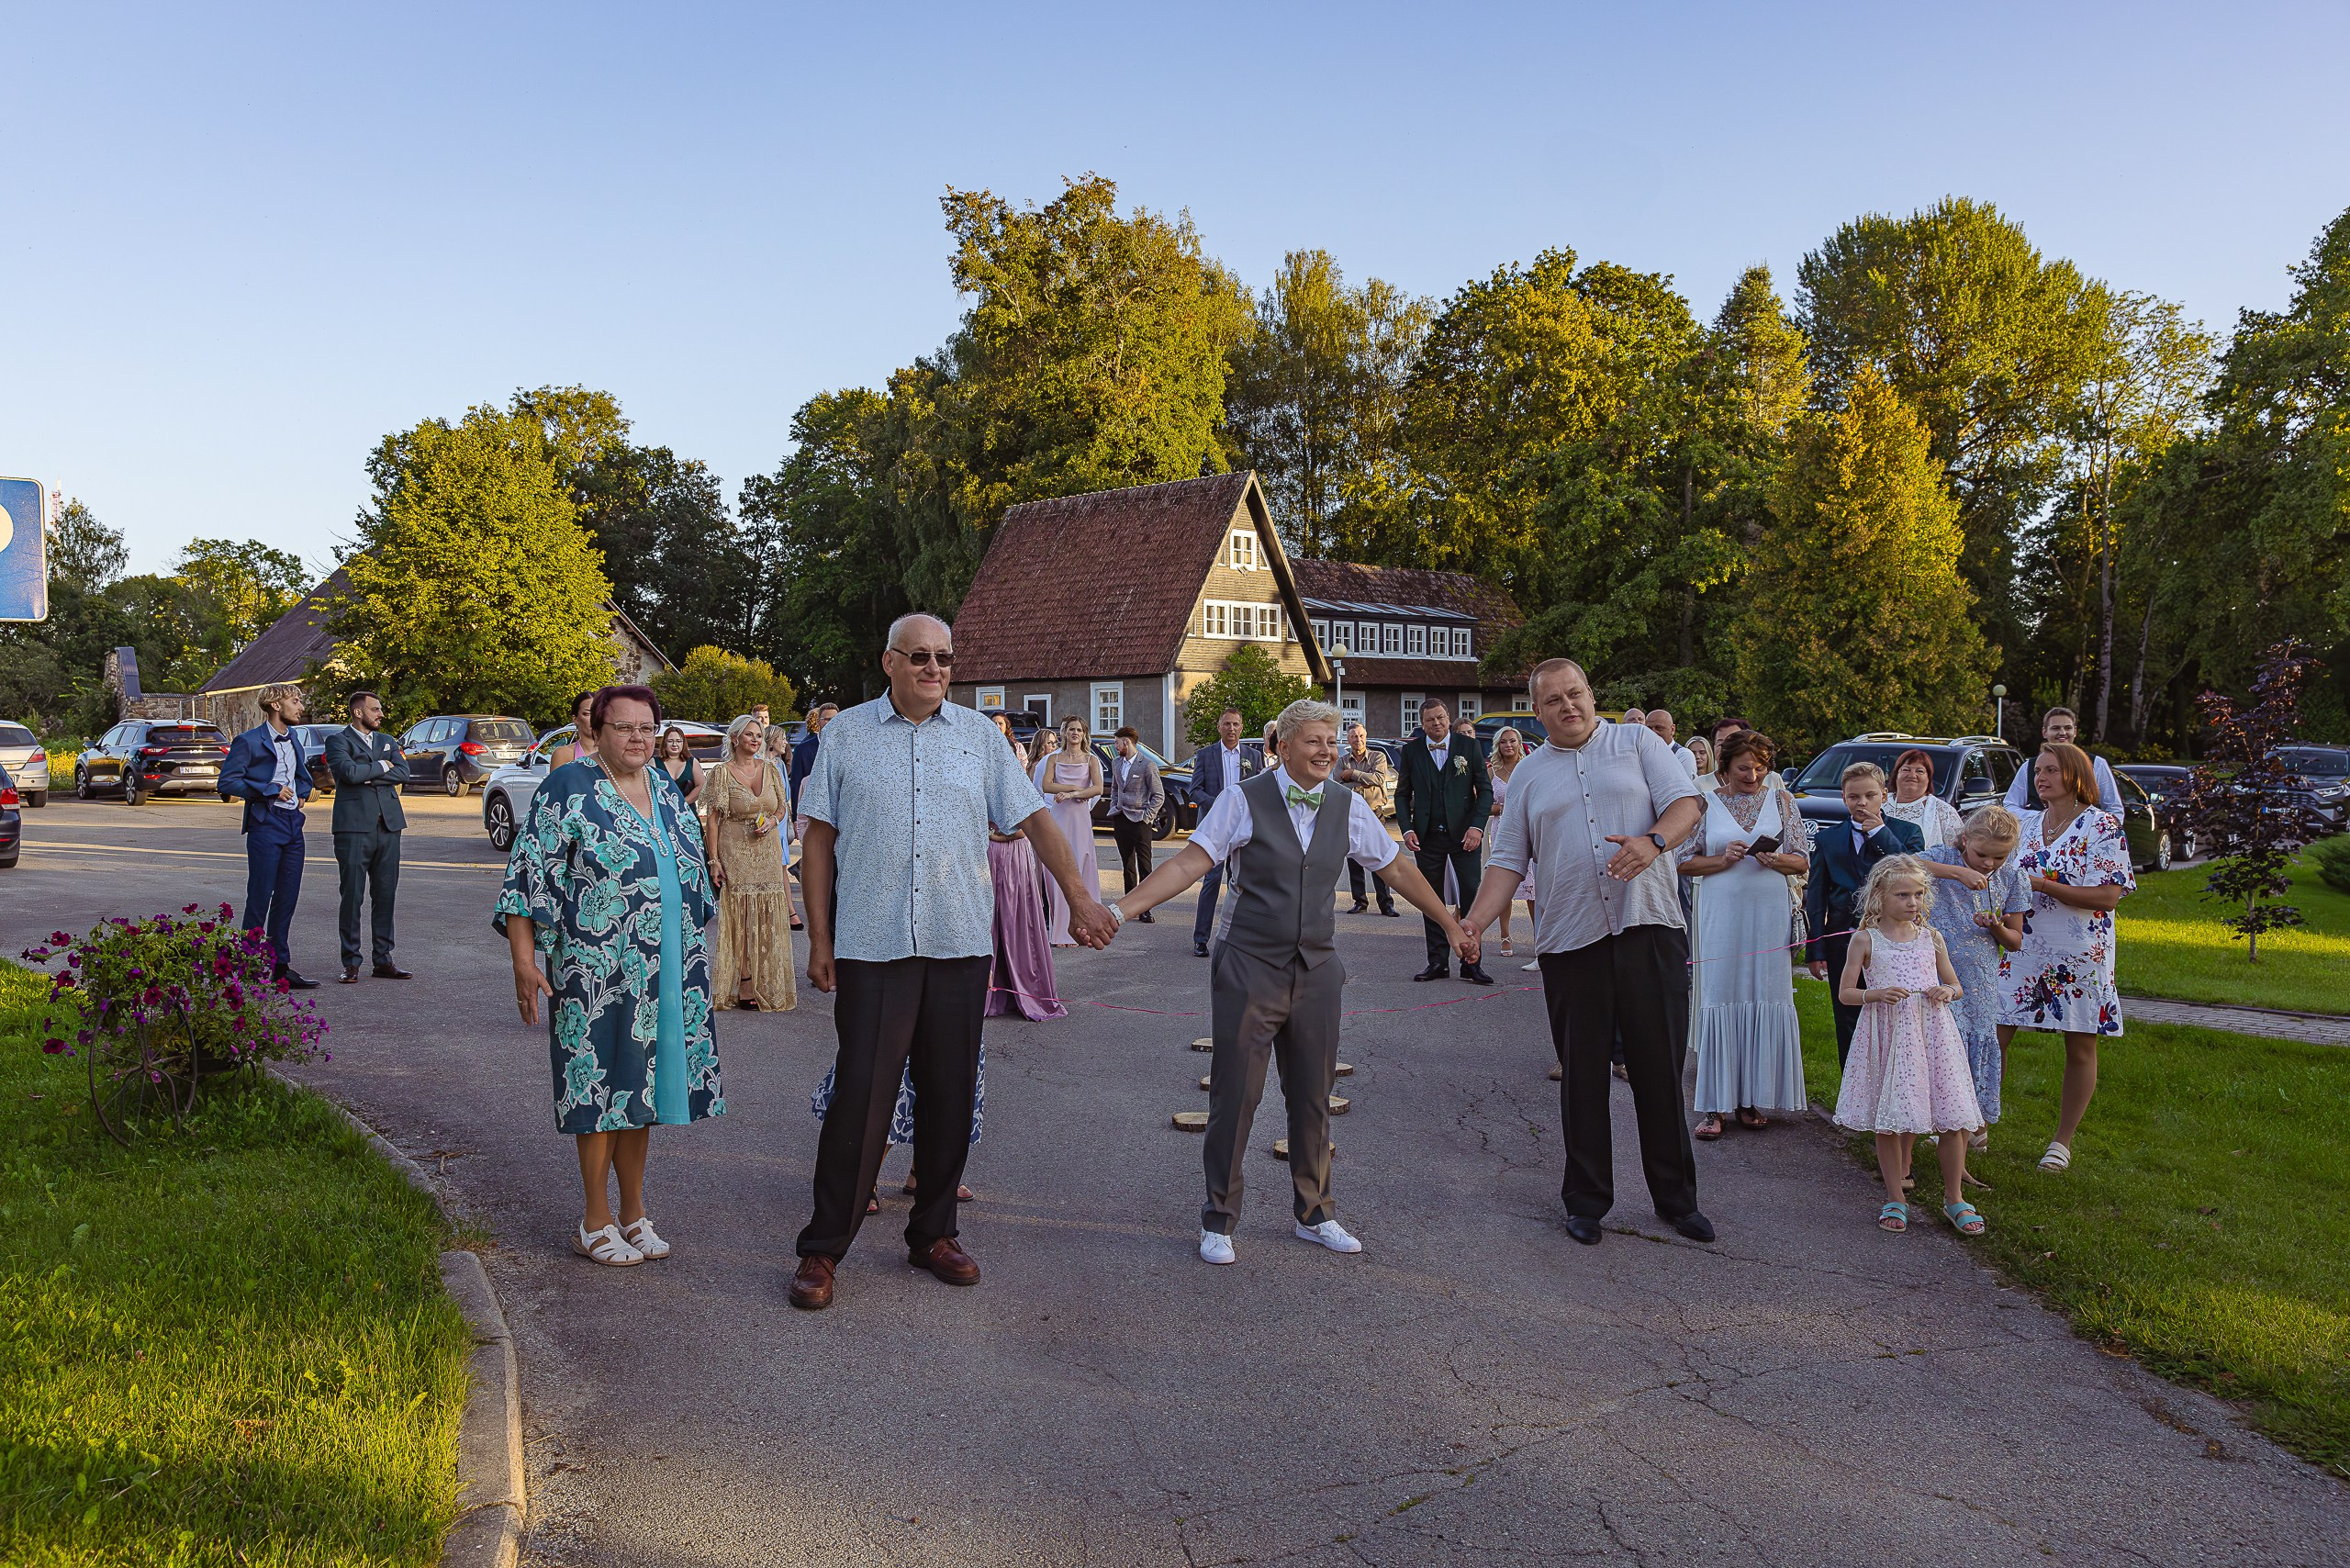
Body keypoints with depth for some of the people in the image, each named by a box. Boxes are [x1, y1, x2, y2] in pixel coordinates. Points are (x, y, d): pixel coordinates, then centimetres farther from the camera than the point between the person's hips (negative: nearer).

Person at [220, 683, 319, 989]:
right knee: (260, 897, -5)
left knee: (287, 898, 8)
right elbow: (227, 782, -12)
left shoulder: (294, 739, 16)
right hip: (265, 824, -7)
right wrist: (271, 790, -15)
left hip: (293, 824, 7)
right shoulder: (249, 741, -7)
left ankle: (280, 966, 15)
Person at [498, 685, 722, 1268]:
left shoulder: (664, 792, 12)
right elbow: (528, 878, -11)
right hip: (597, 973, -6)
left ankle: (634, 1213, 22)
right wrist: (524, 963, -17)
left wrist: (692, 964, 23)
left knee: (641, 1086, 12)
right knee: (602, 1086, 0)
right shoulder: (568, 788, -8)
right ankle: (595, 1223, 12)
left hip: (663, 973, 6)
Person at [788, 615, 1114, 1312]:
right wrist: (819, 937, 1)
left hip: (961, 943, 3)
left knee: (949, 1097, 8)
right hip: (872, 944, -2)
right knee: (859, 1096, -4)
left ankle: (932, 1234, 22)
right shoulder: (847, 732, 5)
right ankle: (822, 1249, 7)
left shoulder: (979, 735, 9)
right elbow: (819, 839, 5)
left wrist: (1079, 896, 2)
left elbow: (1032, 818, 10)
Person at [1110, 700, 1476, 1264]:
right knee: (1235, 1094, 0)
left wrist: (1451, 924, 18)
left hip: (1316, 970, 4)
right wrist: (1120, 910, -22)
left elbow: (1396, 869, 14)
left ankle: (1314, 1215, 27)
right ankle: (1218, 1222, 14)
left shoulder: (1348, 806, 5)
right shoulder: (1244, 800, -7)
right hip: (1249, 967, -4)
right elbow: (1189, 862, -12)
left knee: (1312, 1095, 11)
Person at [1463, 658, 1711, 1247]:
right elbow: (1510, 861, 11)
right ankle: (1586, 1199, 18)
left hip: (1648, 928, -2)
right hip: (1570, 940, 2)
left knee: (1661, 1070, 3)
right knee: (1582, 1077, 7)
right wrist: (1473, 923, -3)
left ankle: (1676, 1198, 16)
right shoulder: (1529, 774, 14)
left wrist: (1654, 840, -22)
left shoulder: (1637, 742, 9)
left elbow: (1686, 803, -1)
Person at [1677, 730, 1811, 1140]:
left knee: (1766, 1002, 1)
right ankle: (1714, 1106, 0)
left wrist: (1775, 860, -12)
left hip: (1769, 915, 2)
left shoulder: (1781, 801, 9)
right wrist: (1724, 860, -12)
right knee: (1719, 1001, -4)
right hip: (1720, 916, -2)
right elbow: (1684, 861, 3)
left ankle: (1753, 1099, 11)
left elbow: (1803, 861, 8)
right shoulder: (1705, 804, 5)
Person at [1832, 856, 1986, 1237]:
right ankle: (1896, 1198, 17)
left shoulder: (1930, 937, 8)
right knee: (1888, 1119, 2)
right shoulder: (1866, 940, 0)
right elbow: (1845, 993, 1)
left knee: (1951, 1118, 0)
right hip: (1887, 1035, -2)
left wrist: (1948, 992, -6)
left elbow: (1956, 984, 17)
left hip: (1931, 1032, 2)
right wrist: (1876, 995, -18)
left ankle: (1954, 1198, 16)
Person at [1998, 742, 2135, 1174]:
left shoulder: (2103, 826, -8)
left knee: (2080, 1049, 6)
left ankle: (2062, 1142, 18)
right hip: (2024, 951, 5)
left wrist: (2043, 885, -20)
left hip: (2080, 955, -4)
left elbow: (2109, 897, -17)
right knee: (1992, 1037, -1)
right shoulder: (2026, 825, 9)